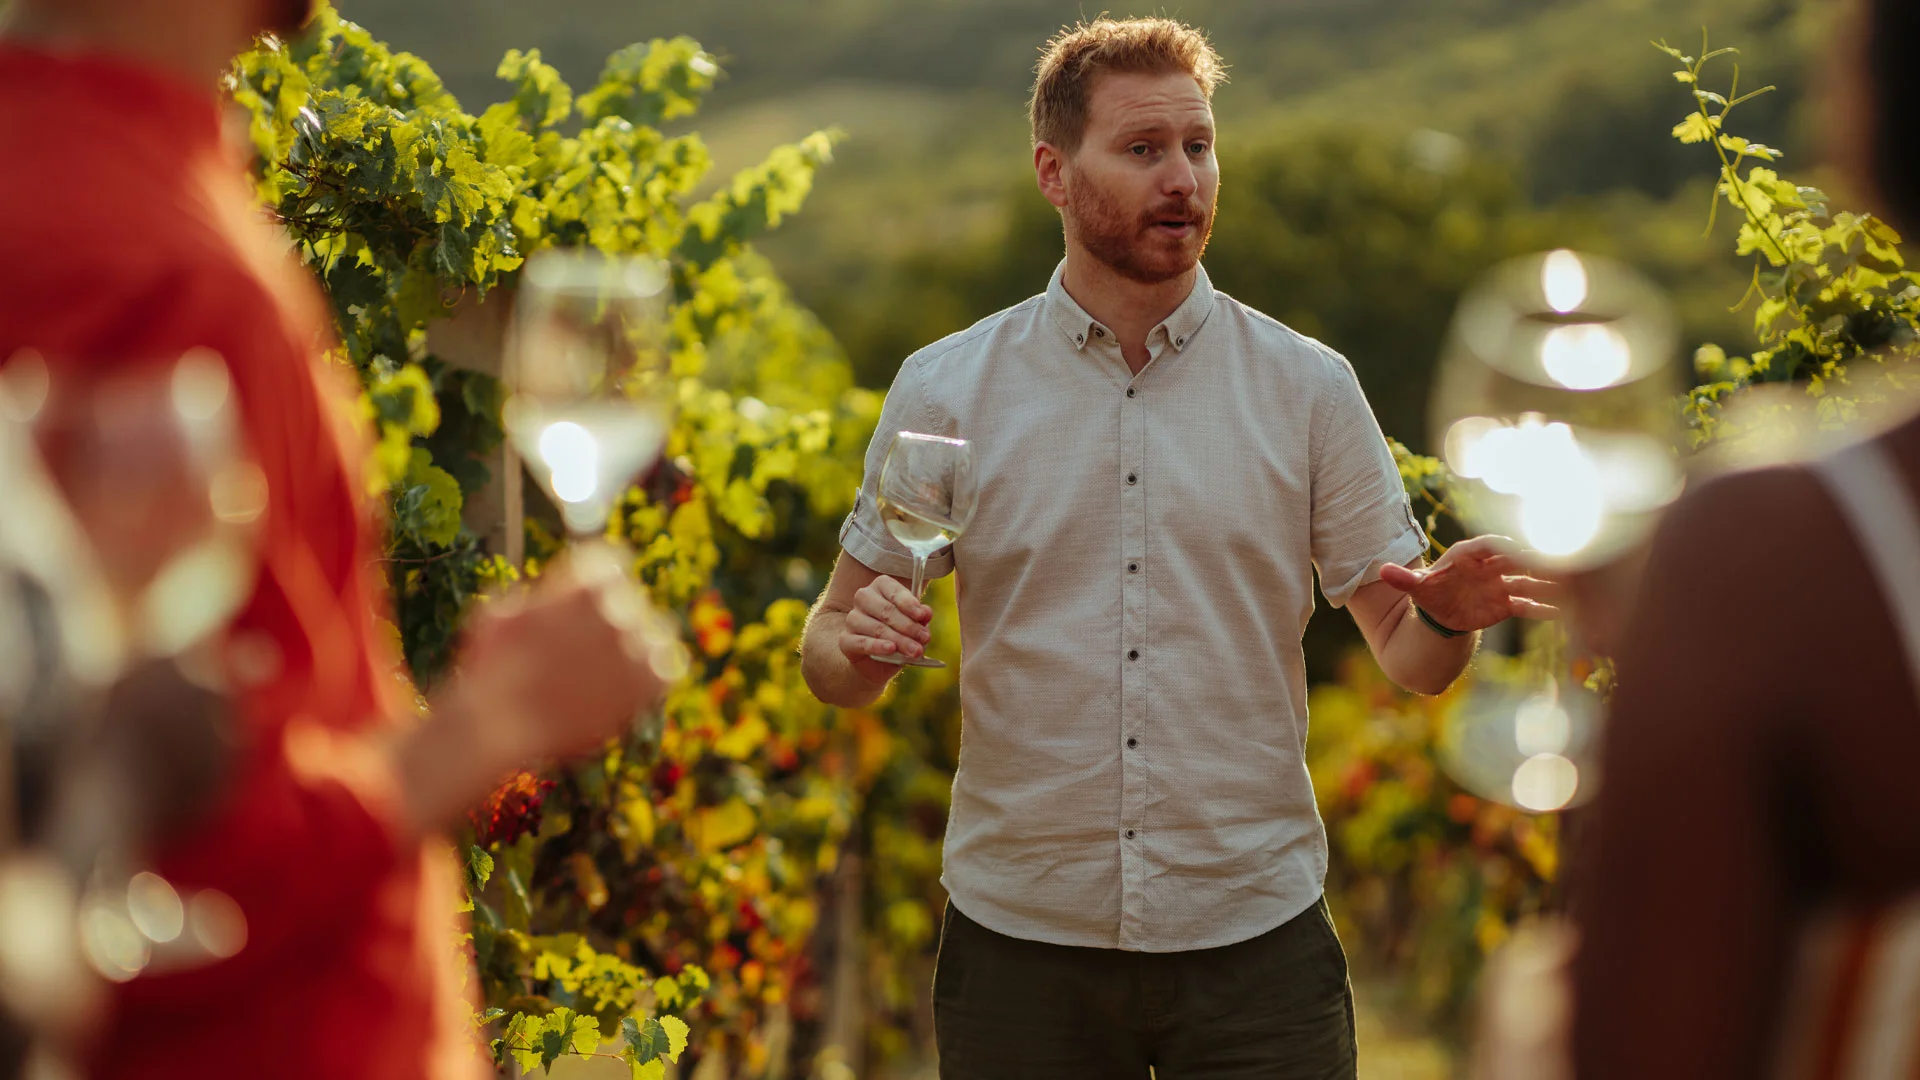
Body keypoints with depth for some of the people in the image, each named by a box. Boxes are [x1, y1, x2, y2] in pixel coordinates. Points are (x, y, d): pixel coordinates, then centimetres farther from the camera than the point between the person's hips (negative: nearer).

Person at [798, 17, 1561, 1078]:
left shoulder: (1307, 387, 2)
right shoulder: (946, 391, 1)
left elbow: (1407, 657, 4)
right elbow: (832, 657, 6)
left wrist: (1449, 615, -19)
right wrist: (862, 642, -17)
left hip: (1255, 940, 0)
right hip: (1022, 940, 0)